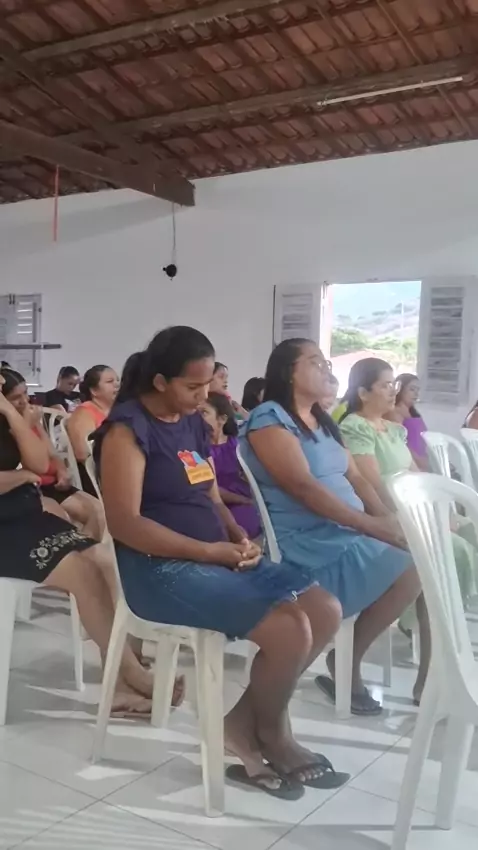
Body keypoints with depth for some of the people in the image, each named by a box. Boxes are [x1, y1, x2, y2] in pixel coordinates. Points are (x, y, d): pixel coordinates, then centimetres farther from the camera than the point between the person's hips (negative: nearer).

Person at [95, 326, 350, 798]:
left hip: (218, 557, 9)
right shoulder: (128, 428, -13)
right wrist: (210, 551, -20)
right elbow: (125, 524, -19)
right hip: (161, 569, -9)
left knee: (326, 610, -3)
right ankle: (269, 731, 8)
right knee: (289, 630, -23)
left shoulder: (193, 422, 12)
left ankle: (247, 720, 8)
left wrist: (239, 538, -3)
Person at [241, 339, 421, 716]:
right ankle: (346, 664, 1)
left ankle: (347, 662, 3)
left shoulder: (323, 422, 18)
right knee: (411, 571, -18)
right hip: (310, 545, -9)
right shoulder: (269, 418, -10)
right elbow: (303, 487, -20)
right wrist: (373, 526, -24)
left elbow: (355, 478, 14)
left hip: (350, 534, 9)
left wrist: (389, 521, -5)